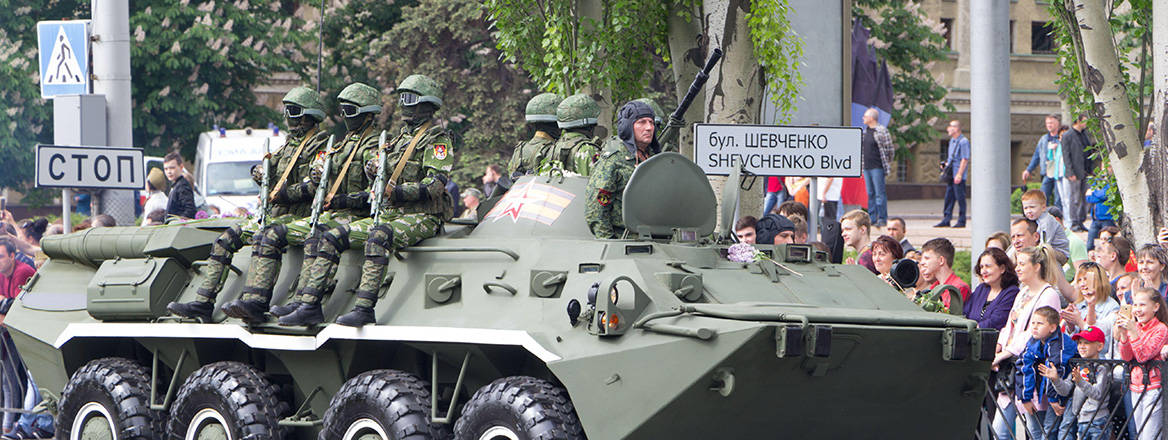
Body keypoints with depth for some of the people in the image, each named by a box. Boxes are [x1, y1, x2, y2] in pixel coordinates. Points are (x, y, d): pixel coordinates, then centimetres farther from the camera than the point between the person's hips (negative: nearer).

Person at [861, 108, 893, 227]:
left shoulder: (882, 131, -9)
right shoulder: (865, 131, 14)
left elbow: (890, 149, -7)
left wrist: (887, 163, -3)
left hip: (877, 167, -8)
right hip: (866, 167, 8)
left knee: (880, 194, -6)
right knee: (870, 194, 9)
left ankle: (882, 219, -4)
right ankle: (872, 218, 12)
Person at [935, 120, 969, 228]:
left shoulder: (963, 141, -12)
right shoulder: (952, 141, 16)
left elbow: (965, 159, -16)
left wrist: (959, 174, -19)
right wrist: (945, 165, 10)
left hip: (959, 176, -9)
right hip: (951, 174, 9)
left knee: (960, 198, -4)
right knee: (949, 197, 8)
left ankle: (961, 221, 2)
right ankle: (946, 220, 10)